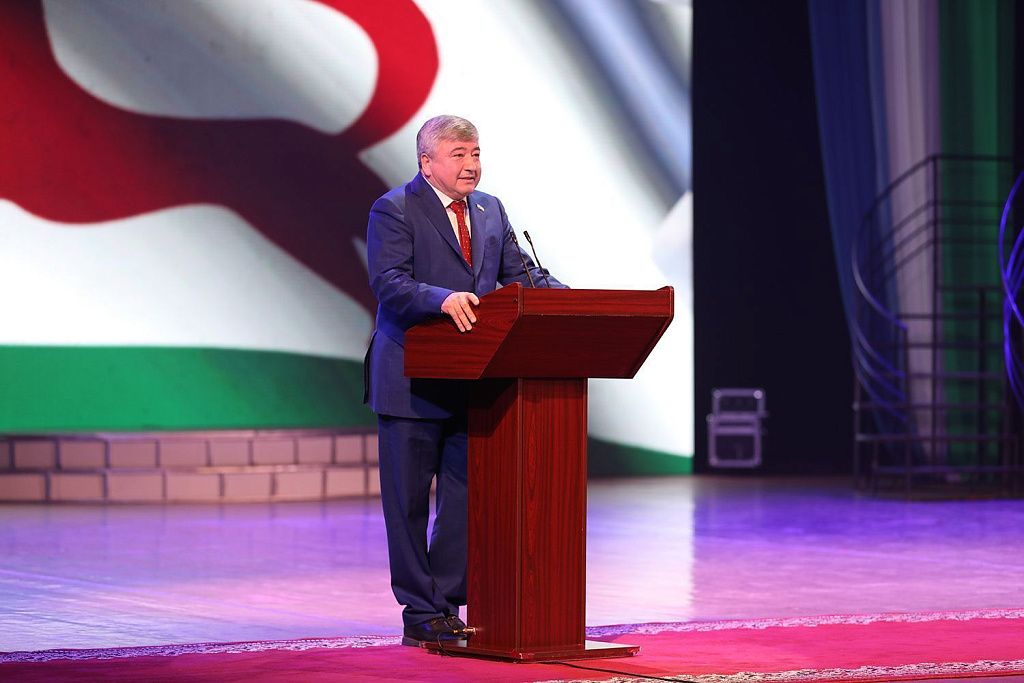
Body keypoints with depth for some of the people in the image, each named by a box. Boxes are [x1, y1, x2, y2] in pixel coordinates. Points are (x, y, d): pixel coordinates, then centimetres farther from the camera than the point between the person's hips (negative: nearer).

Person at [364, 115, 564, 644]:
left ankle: (447, 605, 16)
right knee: (409, 501, 2)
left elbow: (518, 274, 9)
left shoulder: (490, 212, 14)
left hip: (472, 382, 6)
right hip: (412, 381, -6)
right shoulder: (394, 211, -7)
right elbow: (388, 282, -19)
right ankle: (420, 613, 8)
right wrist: (443, 299, -36)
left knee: (467, 497, 7)